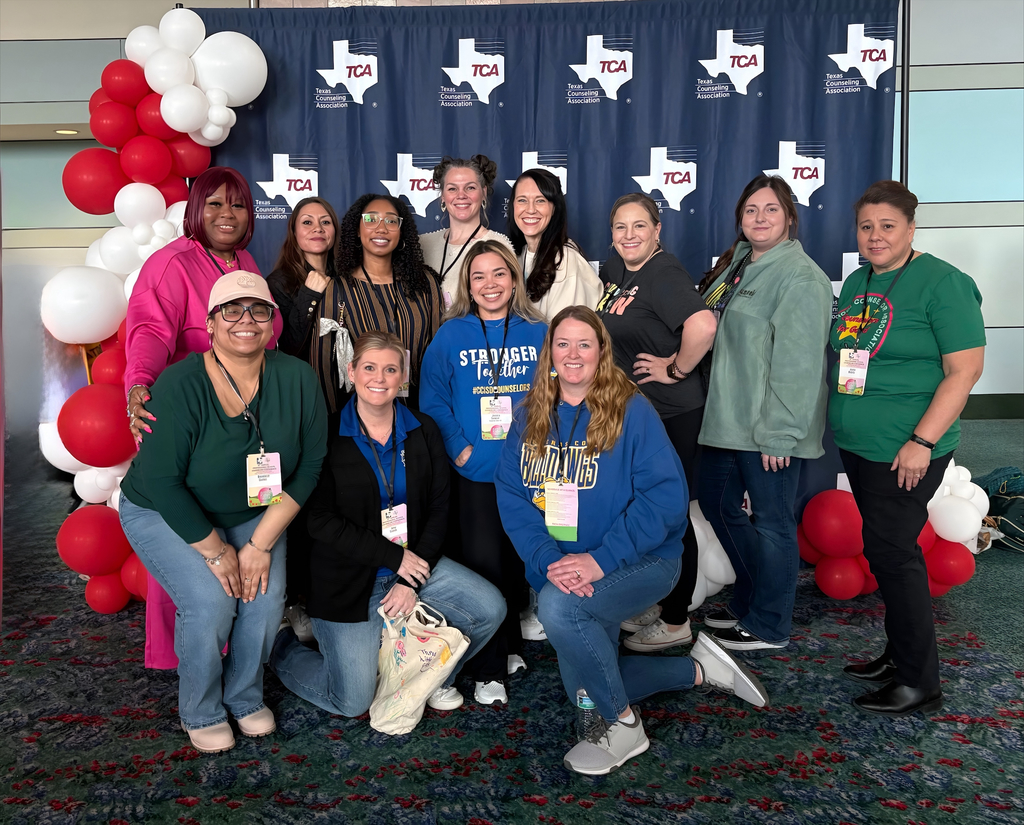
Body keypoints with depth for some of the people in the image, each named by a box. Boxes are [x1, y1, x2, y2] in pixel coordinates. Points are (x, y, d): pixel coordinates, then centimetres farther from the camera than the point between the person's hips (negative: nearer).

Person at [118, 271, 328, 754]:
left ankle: (246, 697, 15)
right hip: (163, 513, -3)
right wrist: (216, 551, -19)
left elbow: (310, 464, -11)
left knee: (267, 596, -15)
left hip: (253, 513, 4)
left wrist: (262, 541, -16)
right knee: (211, 602, -21)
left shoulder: (297, 379, -16)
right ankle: (200, 713, 9)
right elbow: (162, 482, -23)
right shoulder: (180, 386, -26)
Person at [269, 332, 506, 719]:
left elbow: (438, 509, 1)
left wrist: (411, 581, -10)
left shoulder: (423, 431, 1)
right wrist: (393, 556, -18)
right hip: (347, 578, -4)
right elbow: (320, 520, -14)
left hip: (413, 561, 4)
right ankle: (283, 645, 25)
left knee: (490, 608, -12)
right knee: (352, 702, -5)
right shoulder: (329, 435, -12)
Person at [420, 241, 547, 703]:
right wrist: (459, 448, -12)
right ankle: (488, 669, 12)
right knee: (484, 564, -2)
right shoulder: (451, 336, 2)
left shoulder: (539, 334, 6)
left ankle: (511, 644, 35)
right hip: (475, 473, -2)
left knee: (520, 561, 12)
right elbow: (433, 399, -1)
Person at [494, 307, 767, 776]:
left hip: (641, 560, -6)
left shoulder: (631, 411, -13)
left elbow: (665, 496, -20)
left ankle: (623, 725, -10)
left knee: (558, 605, -34)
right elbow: (513, 497, -6)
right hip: (558, 569, 6)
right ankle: (697, 670, 31)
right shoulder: (530, 417, 1)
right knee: (584, 691, 11)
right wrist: (549, 560, -22)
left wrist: (600, 559, -28)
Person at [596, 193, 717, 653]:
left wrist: (676, 370, -22)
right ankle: (655, 601, 36)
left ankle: (676, 621, 18)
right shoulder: (617, 268, 7)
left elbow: (703, 325, -36)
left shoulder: (664, 274, -19)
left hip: (670, 416, -9)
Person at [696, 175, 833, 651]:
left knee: (771, 521, 3)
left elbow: (798, 363, -20)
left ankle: (767, 626, 20)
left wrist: (779, 433, -22)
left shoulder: (800, 276, -15)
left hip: (768, 428, -9)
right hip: (727, 416, 10)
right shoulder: (736, 264, 13)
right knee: (718, 504, 18)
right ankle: (748, 602, 37)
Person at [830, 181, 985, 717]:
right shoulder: (856, 283, 12)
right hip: (858, 446, 7)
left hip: (907, 453, -7)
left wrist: (923, 441, -20)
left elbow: (965, 369, -15)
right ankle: (898, 656, 30)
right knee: (887, 552, 15)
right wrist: (840, 421, 15)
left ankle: (919, 682, 11)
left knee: (891, 553, -4)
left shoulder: (941, 282, -11)